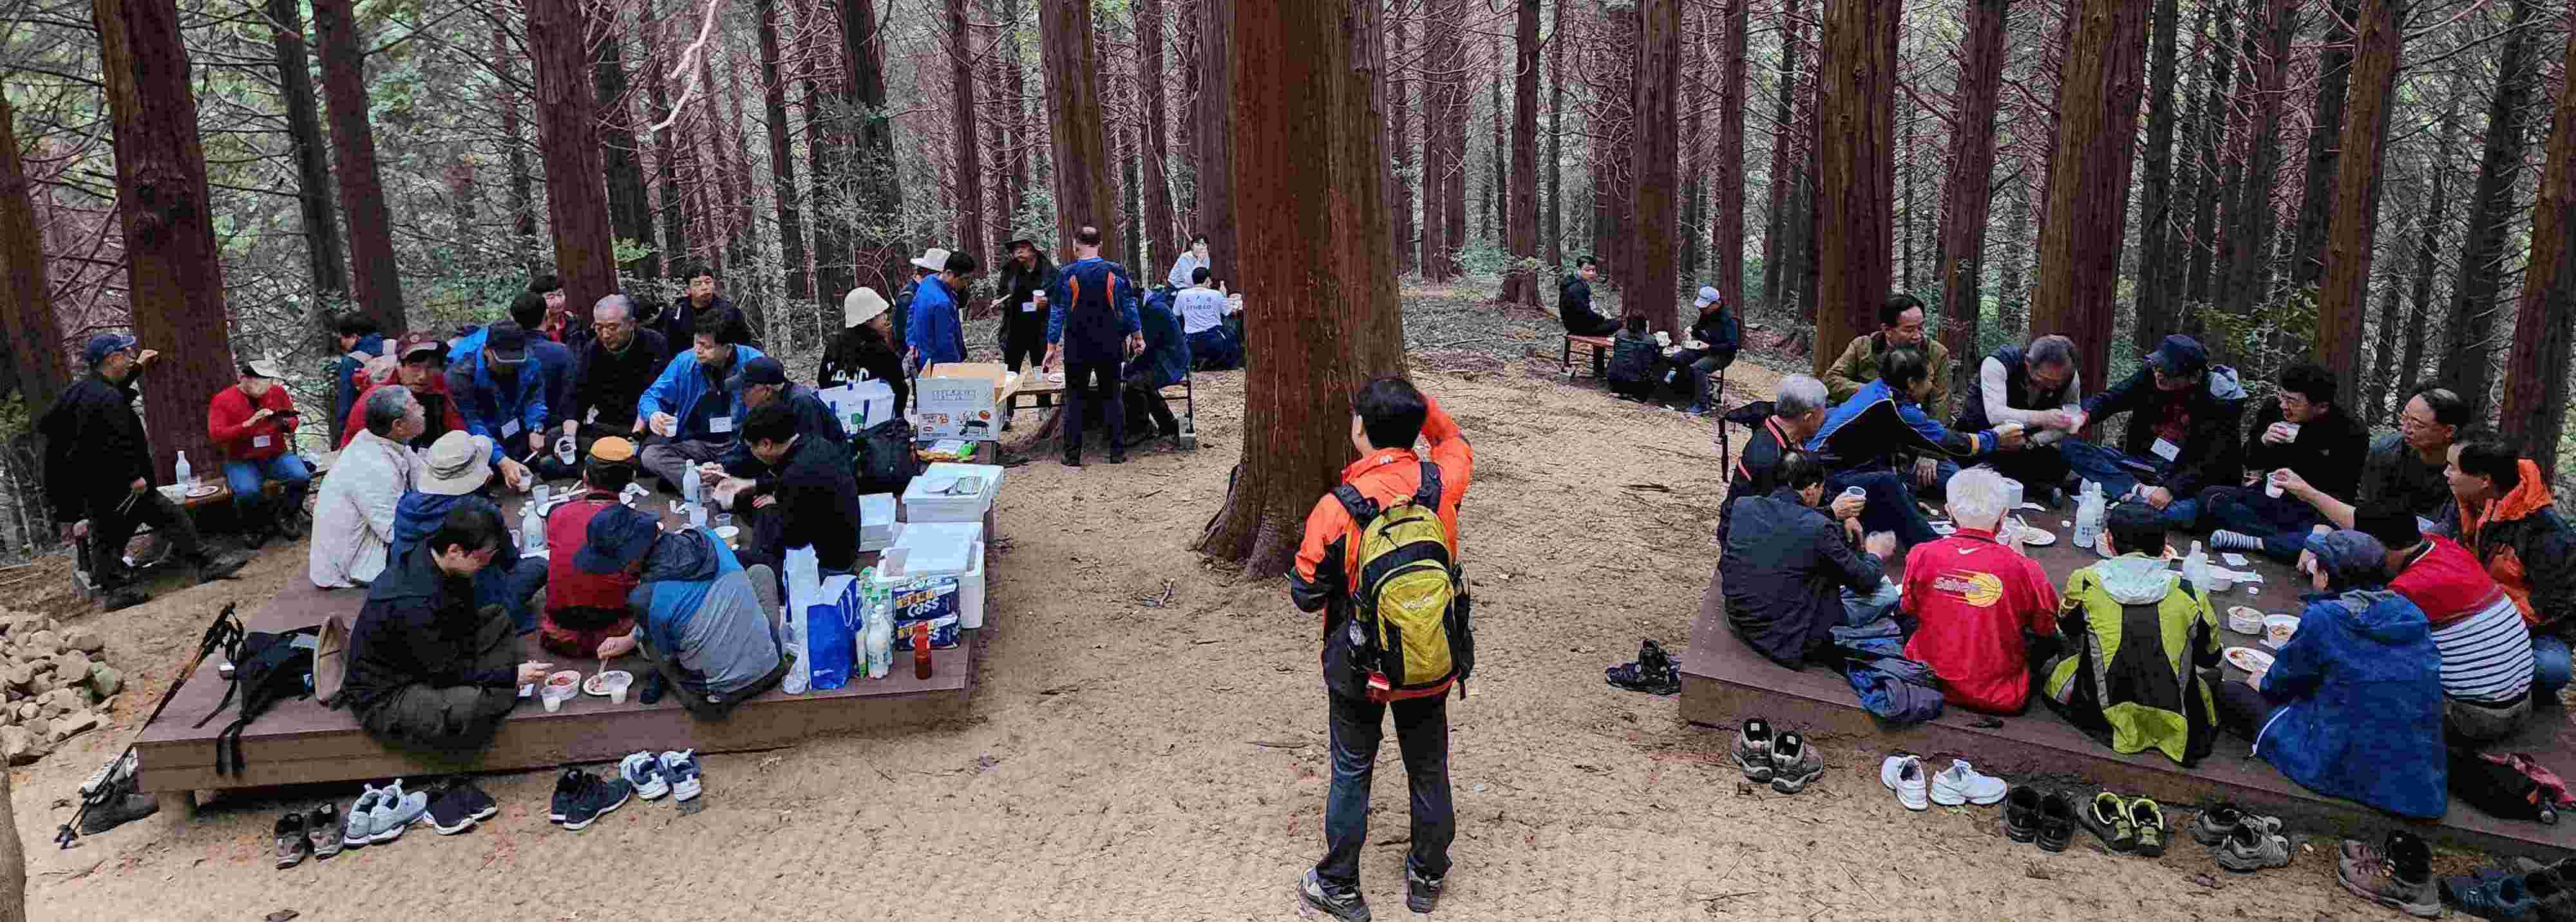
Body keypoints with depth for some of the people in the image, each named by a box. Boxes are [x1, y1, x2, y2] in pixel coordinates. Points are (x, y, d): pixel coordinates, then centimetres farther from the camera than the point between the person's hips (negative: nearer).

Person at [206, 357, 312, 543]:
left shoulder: (277, 392, 5)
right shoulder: (222, 400, -4)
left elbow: (293, 422, 11)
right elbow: (216, 435, -13)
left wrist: (284, 424, -15)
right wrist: (248, 424, -25)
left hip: (277, 456, 3)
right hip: (243, 462, -3)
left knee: (301, 477, -26)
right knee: (247, 492, -32)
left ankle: (285, 518, 3)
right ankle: (258, 526, 0)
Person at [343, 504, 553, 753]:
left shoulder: (428, 553, -6)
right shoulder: (414, 602, -34)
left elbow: (466, 621, 8)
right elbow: (447, 673, -24)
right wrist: (513, 676, -17)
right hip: (382, 698, -10)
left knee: (497, 619, 8)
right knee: (472, 706, -35)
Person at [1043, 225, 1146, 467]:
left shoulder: (1066, 274, -7)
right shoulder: (1116, 272, -3)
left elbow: (1057, 313, -3)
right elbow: (1130, 307, 4)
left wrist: (1052, 347, 3)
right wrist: (1138, 337, 16)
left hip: (1077, 349, -1)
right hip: (1109, 348, 1)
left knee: (1075, 400, 7)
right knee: (1112, 397, 11)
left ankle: (1073, 456, 6)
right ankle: (1118, 453, 11)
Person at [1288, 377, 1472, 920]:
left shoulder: (1335, 510, -23)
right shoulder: (1441, 483, -14)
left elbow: (1306, 596, -13)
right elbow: (1455, 442, 12)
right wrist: (1422, 406, 1)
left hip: (1357, 669, -3)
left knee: (1352, 773, 15)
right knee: (1428, 768, 20)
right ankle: (1427, 876, 37)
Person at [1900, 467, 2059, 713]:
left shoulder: (1922, 555, -13)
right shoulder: (2024, 568, -18)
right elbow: (2048, 628, 1)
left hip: (1926, 683, 1)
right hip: (2000, 698, -1)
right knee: (2052, 643, 24)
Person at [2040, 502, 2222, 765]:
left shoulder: (2083, 582, -10)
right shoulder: (2189, 593, -9)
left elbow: (2066, 632, 12)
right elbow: (2210, 657, 9)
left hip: (2102, 714, -2)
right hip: (2174, 725, 2)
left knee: (2052, 666, 28)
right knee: (2211, 680, 36)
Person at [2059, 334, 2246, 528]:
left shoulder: (2221, 401, -16)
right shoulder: (2151, 375, -6)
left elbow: (2213, 461, -18)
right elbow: (2111, 397, -4)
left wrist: (2171, 490, -28)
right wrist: (2085, 416, -27)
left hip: (2183, 478, -4)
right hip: (2141, 460, 5)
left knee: (2186, 511, -40)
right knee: (2070, 447, -14)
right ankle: (2142, 492, -22)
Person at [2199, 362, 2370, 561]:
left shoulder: (2352, 434, -11)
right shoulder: (2273, 410, -2)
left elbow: (2343, 494, -4)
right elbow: (2251, 463, 11)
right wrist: (2263, 441, -10)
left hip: (2314, 511, -4)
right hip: (2271, 498, 4)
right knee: (2210, 497, -21)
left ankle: (2253, 542, -28)